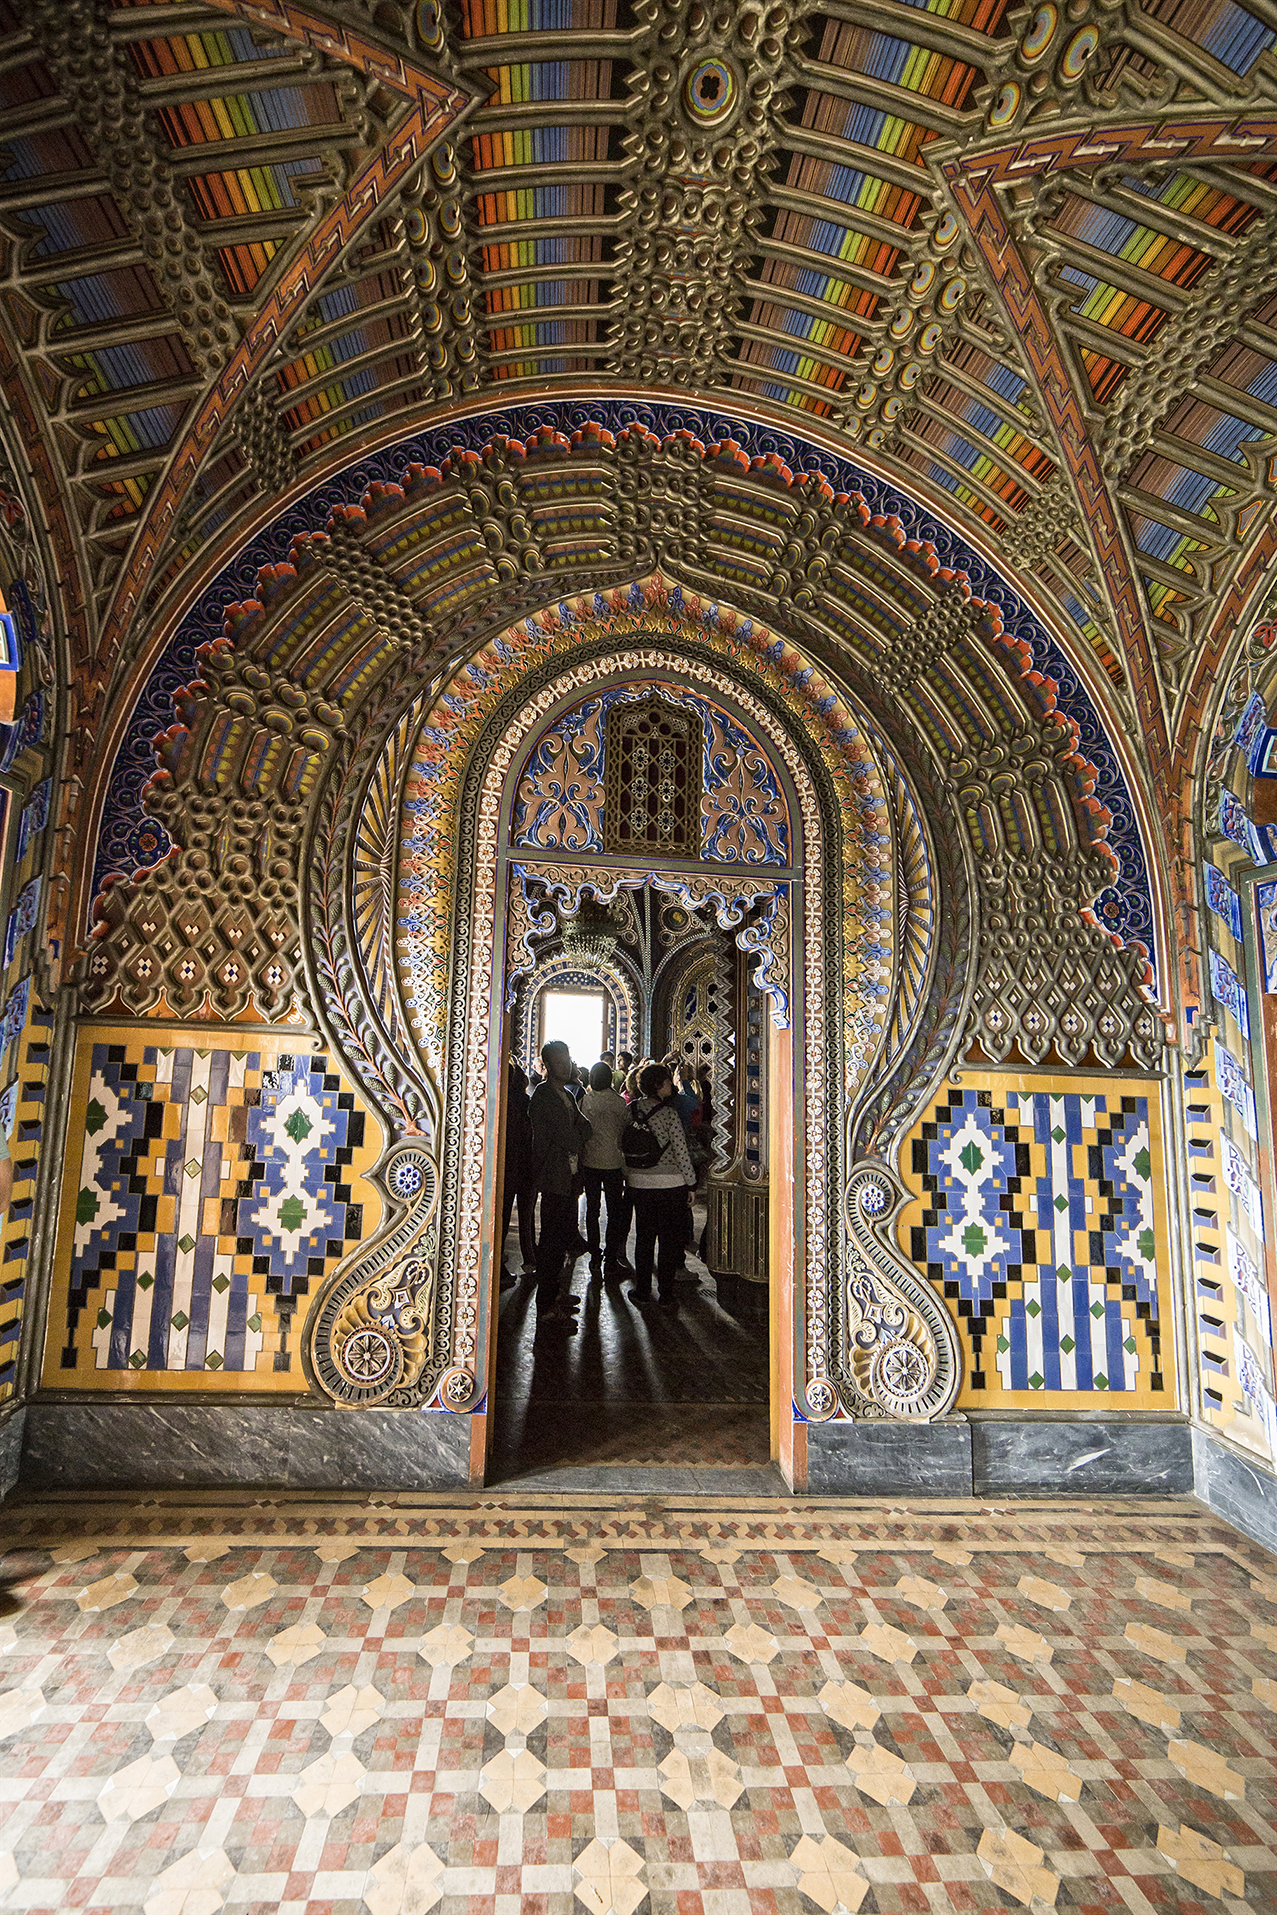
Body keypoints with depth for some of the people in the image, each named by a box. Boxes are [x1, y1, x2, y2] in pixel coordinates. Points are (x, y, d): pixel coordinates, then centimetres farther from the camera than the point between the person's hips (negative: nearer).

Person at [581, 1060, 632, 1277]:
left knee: (592, 1208, 13)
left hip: (589, 1160, 3)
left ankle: (594, 1256, 19)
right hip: (613, 1161, -2)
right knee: (615, 1210, 5)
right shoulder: (619, 1102, -10)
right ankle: (611, 1260, 5)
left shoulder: (584, 1100, -3)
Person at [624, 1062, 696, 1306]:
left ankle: (642, 1289, 20)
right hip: (670, 1183, -4)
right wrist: (690, 1184, -5)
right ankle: (665, 1292, 14)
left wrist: (628, 1176, 17)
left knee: (644, 1236, 14)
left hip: (639, 1182, 4)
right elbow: (681, 1152, -13)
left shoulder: (631, 1109, 0)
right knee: (670, 1238, 7)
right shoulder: (668, 1112, -15)